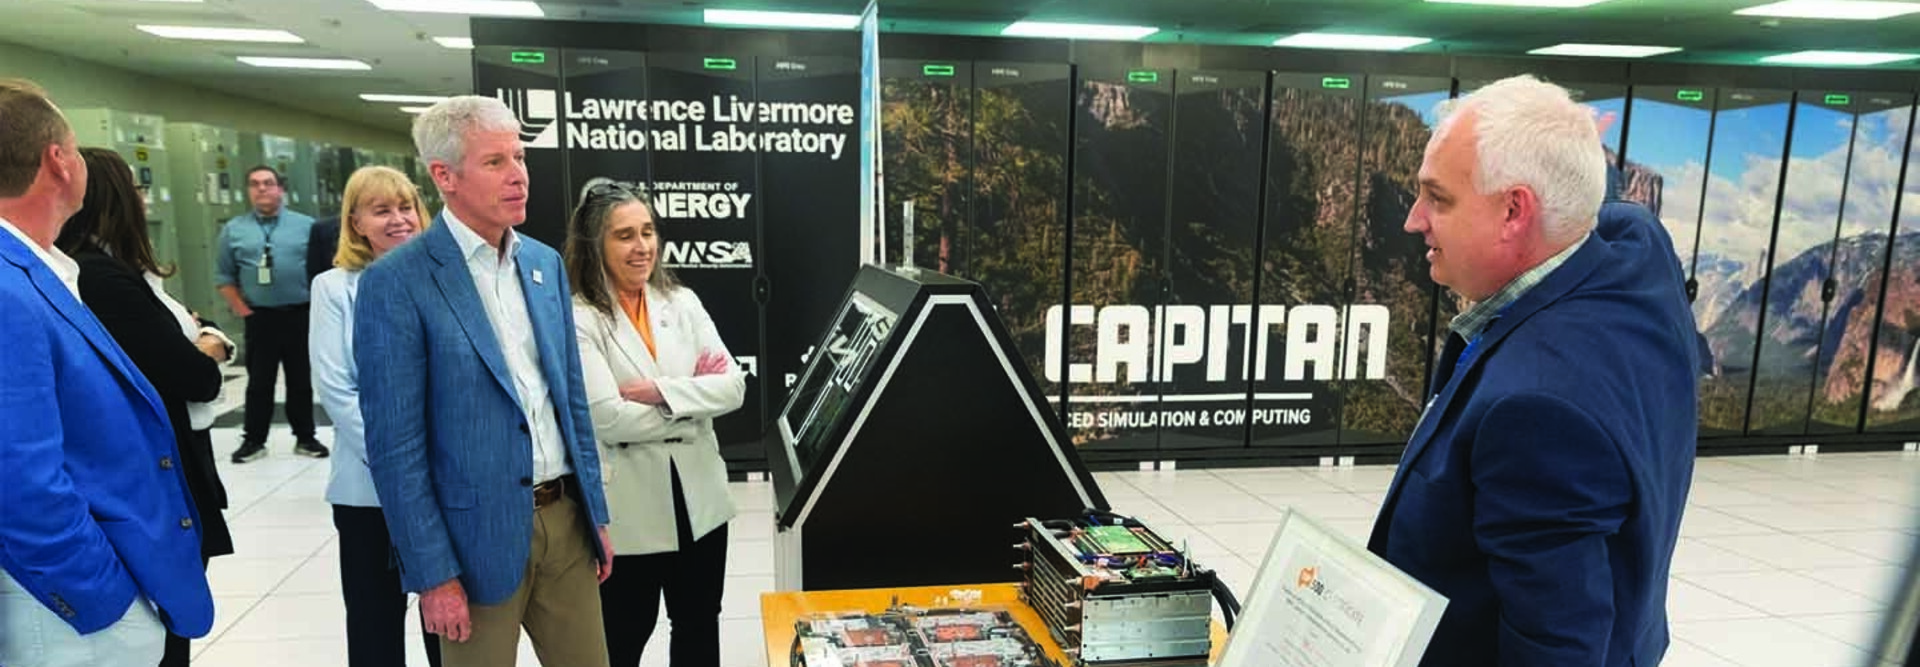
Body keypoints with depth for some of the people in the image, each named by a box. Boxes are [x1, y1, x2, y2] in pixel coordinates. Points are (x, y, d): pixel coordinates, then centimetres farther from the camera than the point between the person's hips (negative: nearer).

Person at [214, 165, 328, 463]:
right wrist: (243, 311, 0)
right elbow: (224, 277, 8)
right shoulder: (233, 230, 4)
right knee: (259, 382, 6)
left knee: (301, 380, 8)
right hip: (259, 318, 0)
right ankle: (254, 440, 16)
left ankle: (305, 438, 18)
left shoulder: (305, 225, 1)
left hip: (300, 316, 0)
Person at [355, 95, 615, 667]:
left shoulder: (544, 262, 6)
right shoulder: (396, 283, -12)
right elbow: (395, 445, -12)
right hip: (480, 536, -5)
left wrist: (594, 512, 11)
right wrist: (433, 574, -12)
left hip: (566, 518, 5)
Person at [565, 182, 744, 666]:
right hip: (626, 512, -4)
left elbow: (733, 387, -4)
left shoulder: (682, 302, 3)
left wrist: (663, 391, -18)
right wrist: (694, 400, -10)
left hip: (700, 499, 4)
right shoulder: (579, 318, -11)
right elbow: (606, 417, -21)